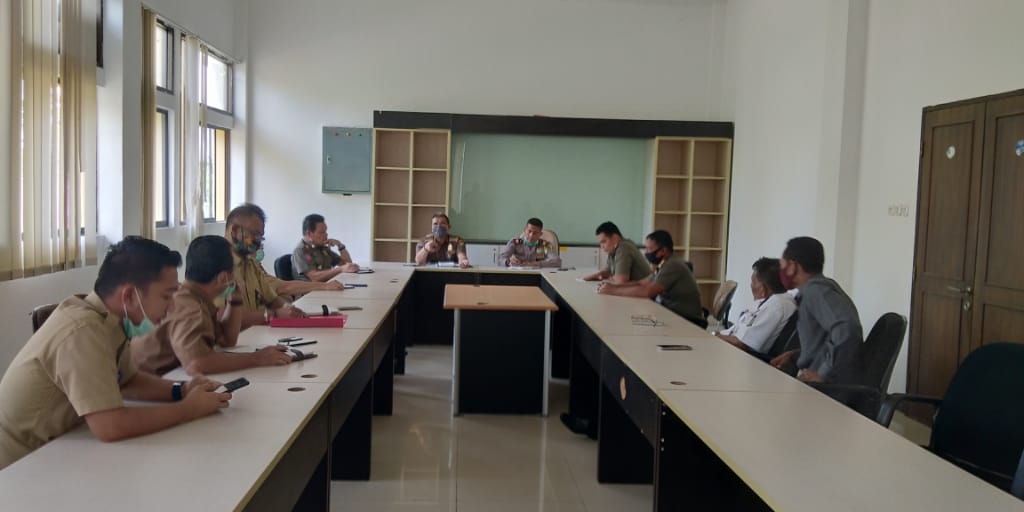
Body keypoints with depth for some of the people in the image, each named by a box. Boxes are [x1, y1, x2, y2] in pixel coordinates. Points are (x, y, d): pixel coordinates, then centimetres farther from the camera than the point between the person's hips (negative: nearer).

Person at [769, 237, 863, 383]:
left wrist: (822, 375, -24)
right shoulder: (816, 287, 15)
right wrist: (794, 356, 11)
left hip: (829, 386, -9)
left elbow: (847, 329, -31)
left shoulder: (815, 289, -14)